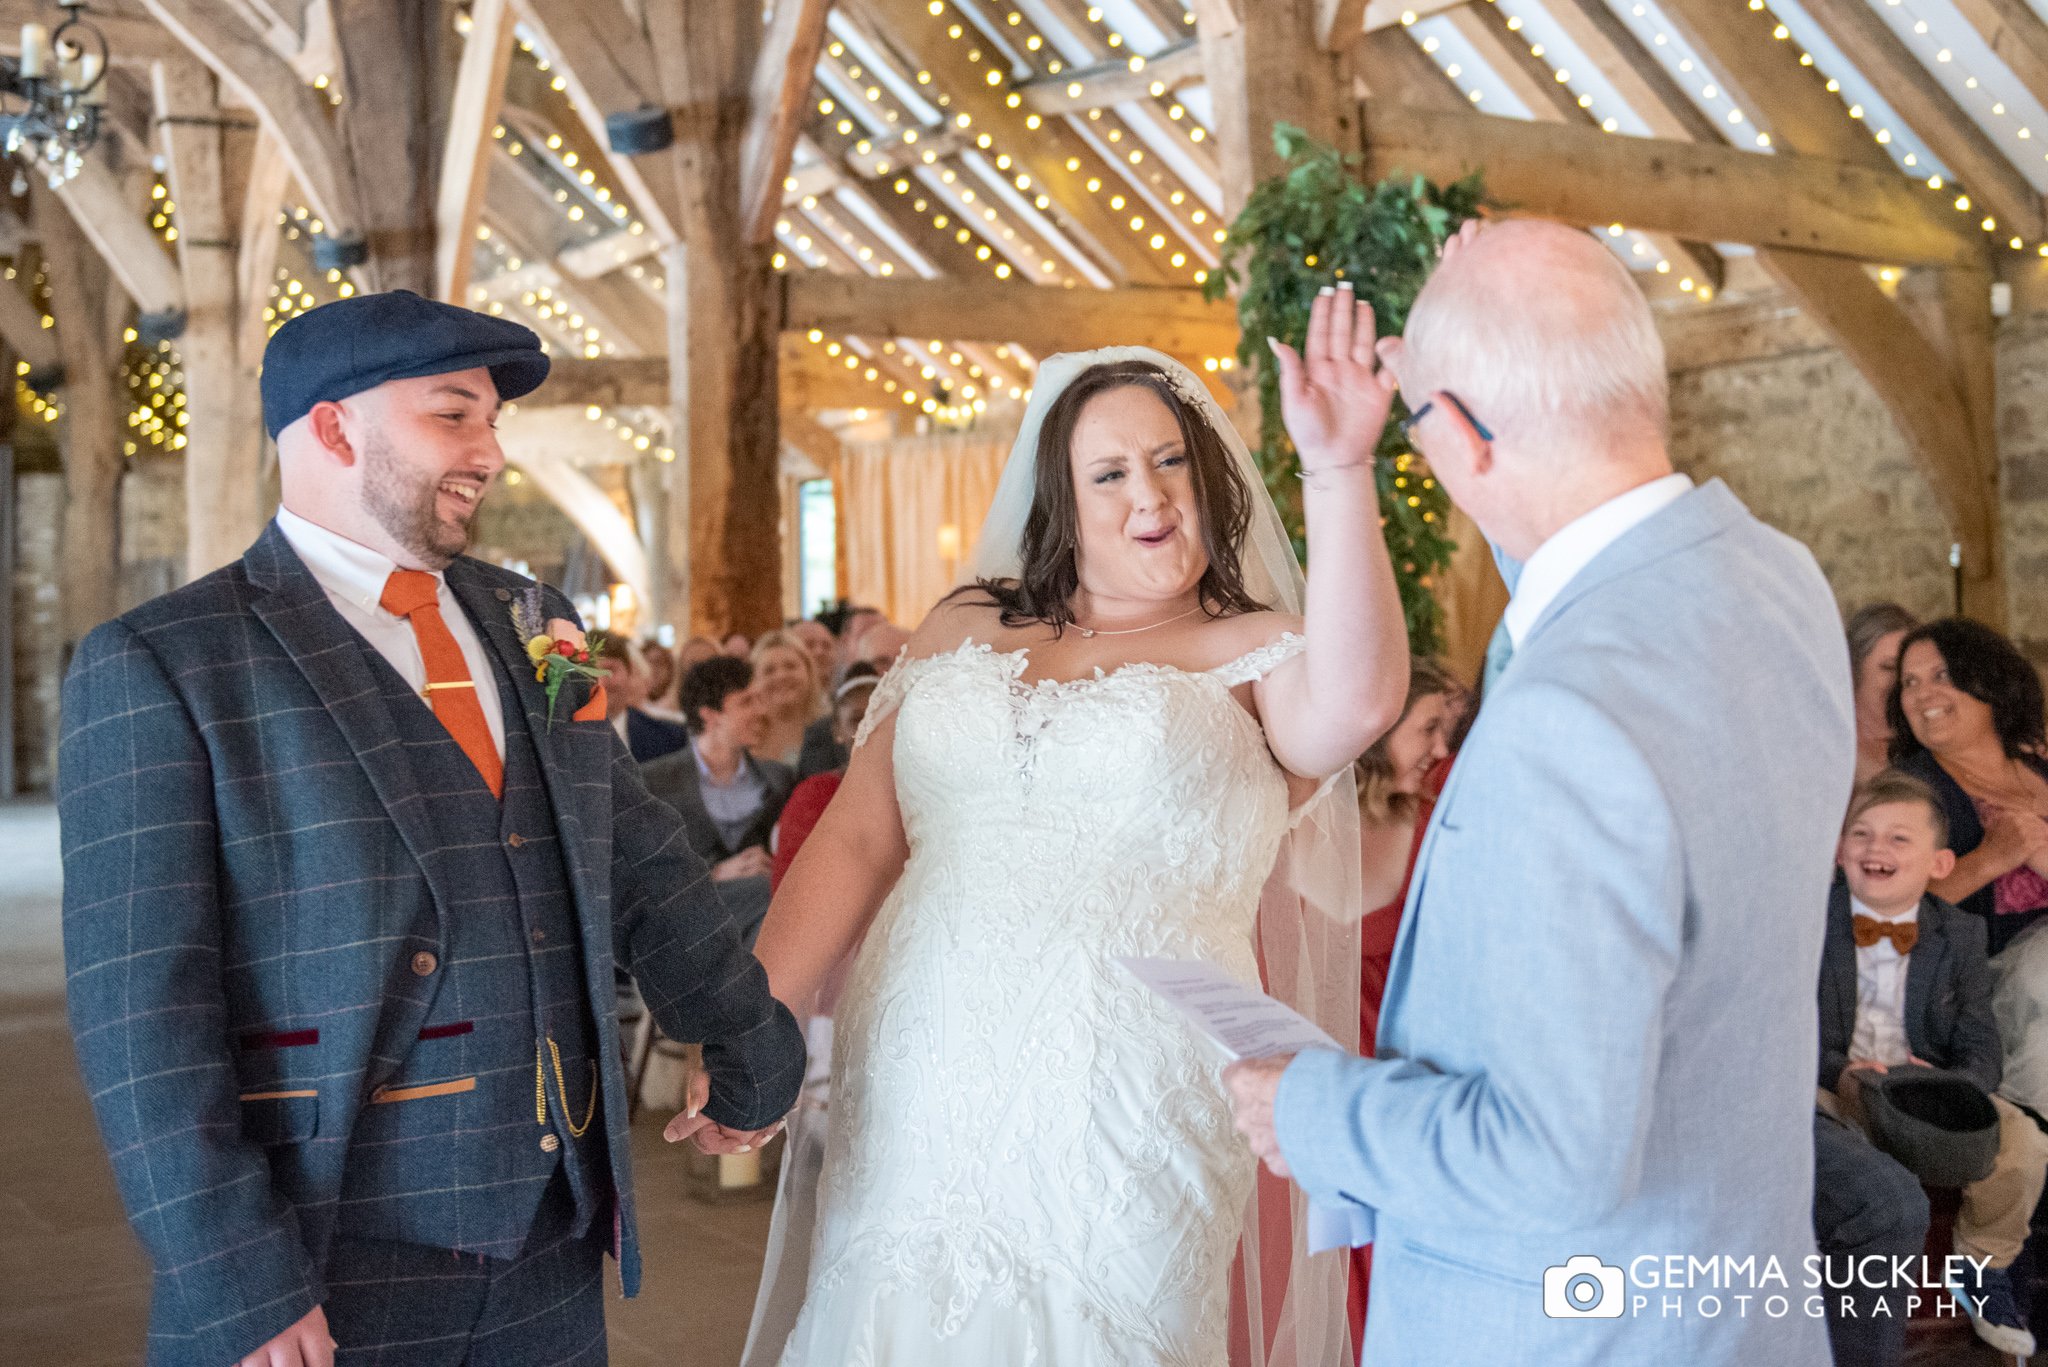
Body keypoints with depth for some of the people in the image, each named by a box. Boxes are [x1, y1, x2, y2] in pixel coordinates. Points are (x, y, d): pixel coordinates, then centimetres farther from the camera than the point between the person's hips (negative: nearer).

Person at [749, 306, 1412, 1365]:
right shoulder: (963, 630, 12)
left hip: (1125, 1112, -3)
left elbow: (1359, 702, -22)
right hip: (916, 1103, 3)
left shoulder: (1254, 656, 2)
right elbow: (856, 840, 8)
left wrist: (1338, 474, -31)